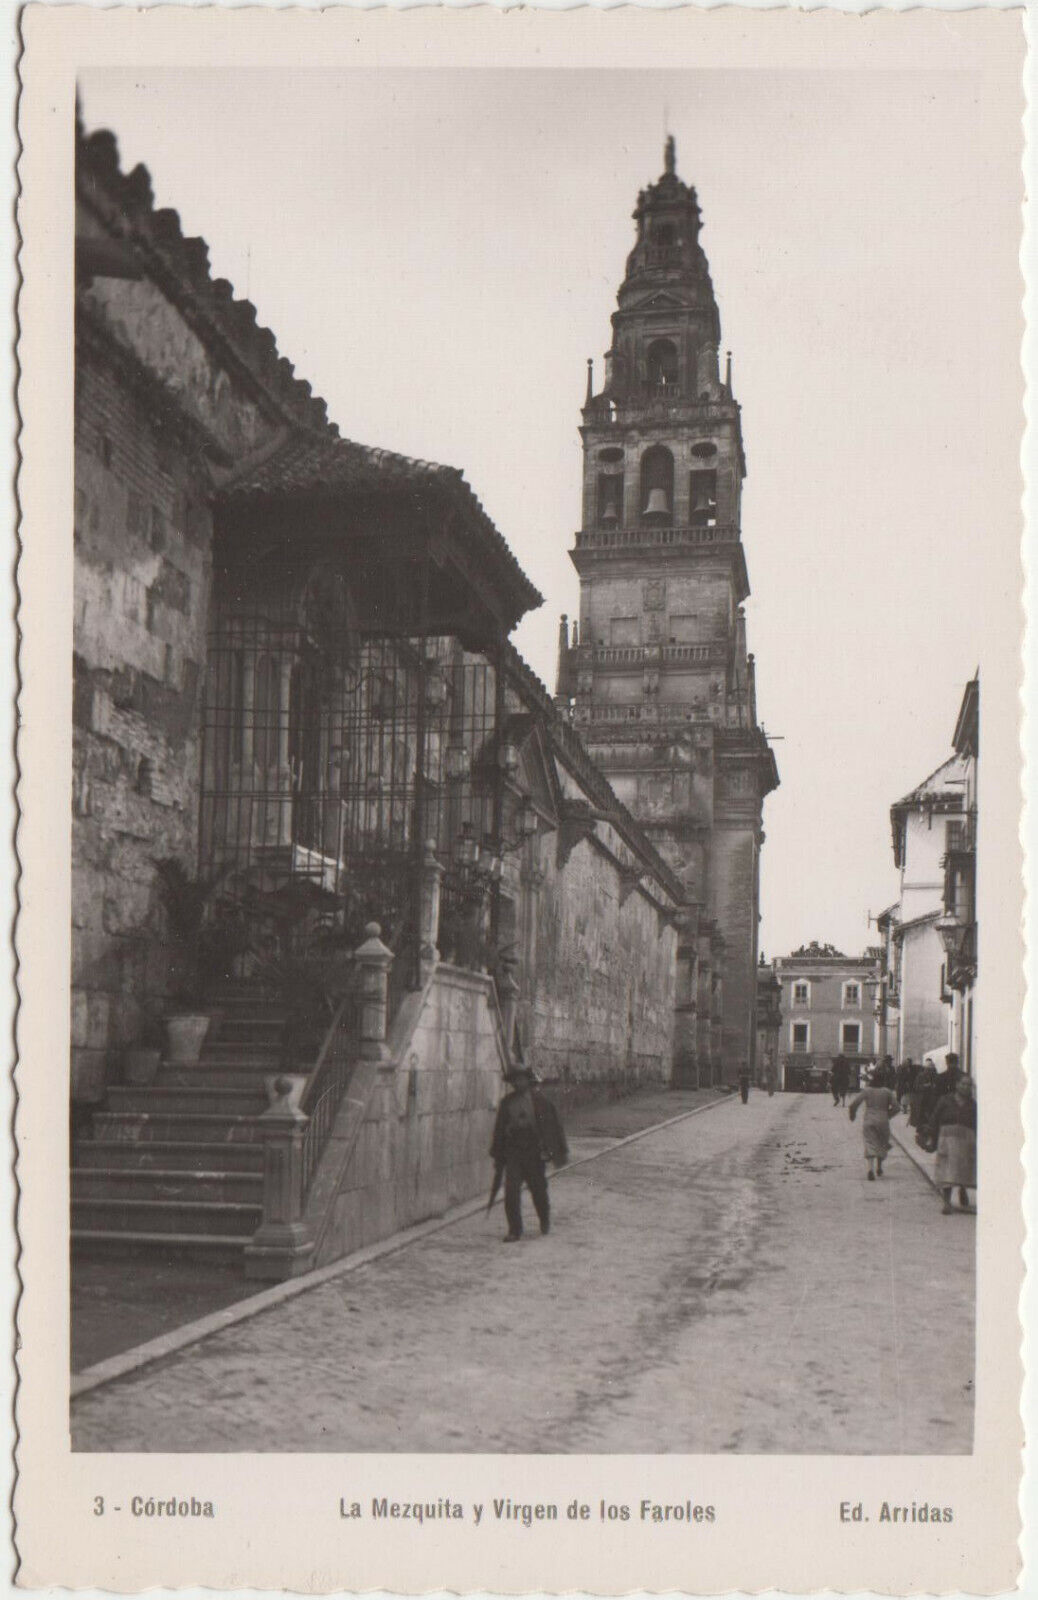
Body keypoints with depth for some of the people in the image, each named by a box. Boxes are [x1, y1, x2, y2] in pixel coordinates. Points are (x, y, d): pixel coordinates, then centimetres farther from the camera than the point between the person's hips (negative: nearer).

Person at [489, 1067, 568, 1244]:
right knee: (511, 1190, -8)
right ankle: (514, 1230, -1)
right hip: (513, 1153, 2)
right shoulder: (507, 1102, 7)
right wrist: (497, 1156, 12)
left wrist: (560, 1151, -2)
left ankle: (545, 1220, 36)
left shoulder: (539, 1099, -2)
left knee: (538, 1189, 9)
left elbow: (553, 1124, 0)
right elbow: (499, 1129, 13)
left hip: (534, 1152, -2)